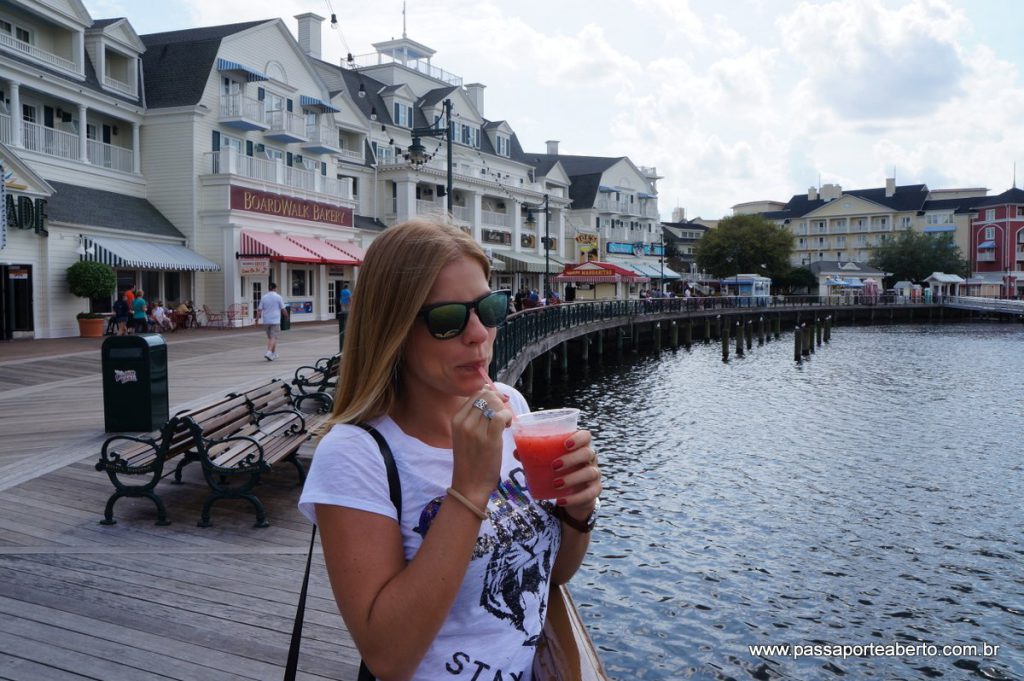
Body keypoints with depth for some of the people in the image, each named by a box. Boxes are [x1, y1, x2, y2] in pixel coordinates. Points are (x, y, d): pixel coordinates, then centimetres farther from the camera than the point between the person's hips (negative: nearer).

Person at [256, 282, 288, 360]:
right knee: (273, 337, -5)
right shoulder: (278, 297, -4)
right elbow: (283, 309, -2)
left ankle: (274, 354, 19)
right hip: (275, 320, -4)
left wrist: (257, 318, 12)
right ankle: (269, 352, -21)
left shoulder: (264, 297, 4)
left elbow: (259, 309, 1)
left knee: (269, 337, 16)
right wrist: (287, 316, 15)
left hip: (266, 321, 4)